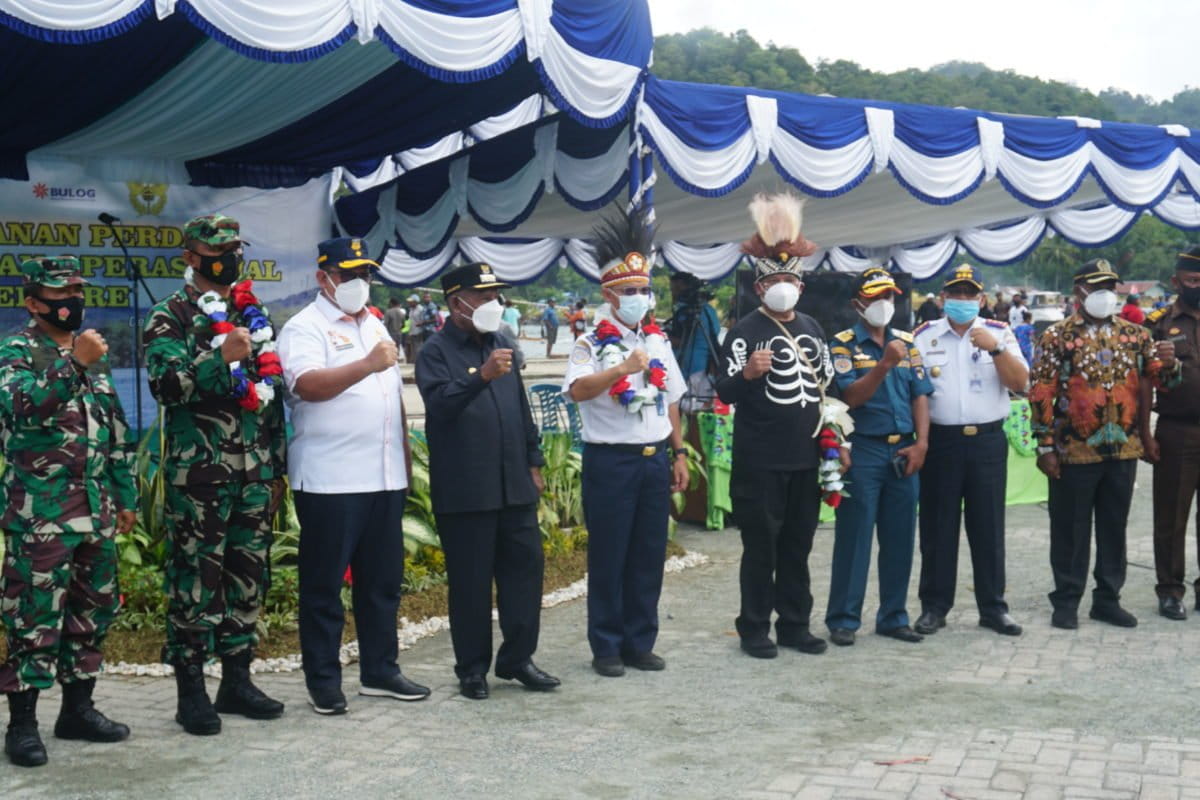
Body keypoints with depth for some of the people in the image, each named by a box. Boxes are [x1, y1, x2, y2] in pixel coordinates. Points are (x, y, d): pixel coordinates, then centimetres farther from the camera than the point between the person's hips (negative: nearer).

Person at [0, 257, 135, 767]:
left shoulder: (93, 353, 15)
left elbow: (116, 431, 19)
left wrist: (126, 495, 17)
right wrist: (73, 364, -31)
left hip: (96, 511, 7)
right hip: (41, 513, -7)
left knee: (91, 612, 11)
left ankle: (78, 709, 22)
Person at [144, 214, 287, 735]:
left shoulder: (252, 316, 15)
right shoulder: (169, 319, -2)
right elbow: (164, 384, -17)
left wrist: (277, 467, 16)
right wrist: (220, 357, -29)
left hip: (254, 475, 6)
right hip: (198, 475, -6)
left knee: (247, 578, 10)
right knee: (195, 580, -3)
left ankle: (237, 680, 20)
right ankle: (191, 691, 6)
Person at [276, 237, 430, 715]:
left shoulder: (374, 325, 19)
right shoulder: (306, 327, -5)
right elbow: (307, 385, -22)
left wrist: (404, 457, 18)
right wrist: (368, 365, -30)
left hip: (385, 477, 7)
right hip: (329, 479, -7)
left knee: (383, 581, 12)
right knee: (324, 585, 1)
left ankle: (379, 671, 23)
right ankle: (323, 681, 11)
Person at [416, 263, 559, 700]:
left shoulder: (502, 345, 16)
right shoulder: (435, 352, -4)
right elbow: (440, 404, -21)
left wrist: (534, 462, 17)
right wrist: (483, 376, -33)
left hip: (514, 484, 6)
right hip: (465, 490, -6)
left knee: (526, 567, 7)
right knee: (471, 581, 2)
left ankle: (517, 658, 19)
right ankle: (472, 668, 14)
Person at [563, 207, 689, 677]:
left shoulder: (657, 341, 12)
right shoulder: (592, 343, -6)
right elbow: (576, 390, -23)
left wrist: (679, 453, 13)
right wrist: (624, 368, -28)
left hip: (655, 461, 6)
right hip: (610, 462, -5)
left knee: (649, 557, 10)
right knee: (608, 558, 2)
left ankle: (641, 643, 21)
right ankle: (606, 648, 12)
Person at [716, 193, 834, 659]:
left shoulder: (812, 328, 12)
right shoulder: (745, 331, -6)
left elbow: (827, 384, 22)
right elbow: (725, 393, -15)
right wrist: (748, 373, -35)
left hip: (806, 457, 6)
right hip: (760, 460, -5)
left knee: (798, 544, 11)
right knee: (760, 545, 1)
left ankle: (795, 625, 21)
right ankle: (754, 629, 11)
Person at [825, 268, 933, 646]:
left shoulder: (906, 342, 12)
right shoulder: (843, 343, -2)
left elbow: (920, 394, 9)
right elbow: (850, 396, -13)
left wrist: (921, 442, -2)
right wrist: (884, 364, -24)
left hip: (903, 451, 5)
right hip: (863, 450, -4)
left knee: (900, 537, 8)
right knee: (853, 537, -1)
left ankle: (893, 616, 19)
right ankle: (843, 619, 7)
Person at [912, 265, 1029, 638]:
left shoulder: (999, 333, 7)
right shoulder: (924, 337, 5)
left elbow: (1020, 383, -2)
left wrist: (995, 348, -15)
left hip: (988, 441, 1)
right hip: (940, 441, 0)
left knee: (989, 526, 6)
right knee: (937, 527, 5)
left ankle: (993, 607, 16)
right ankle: (934, 606, 14)